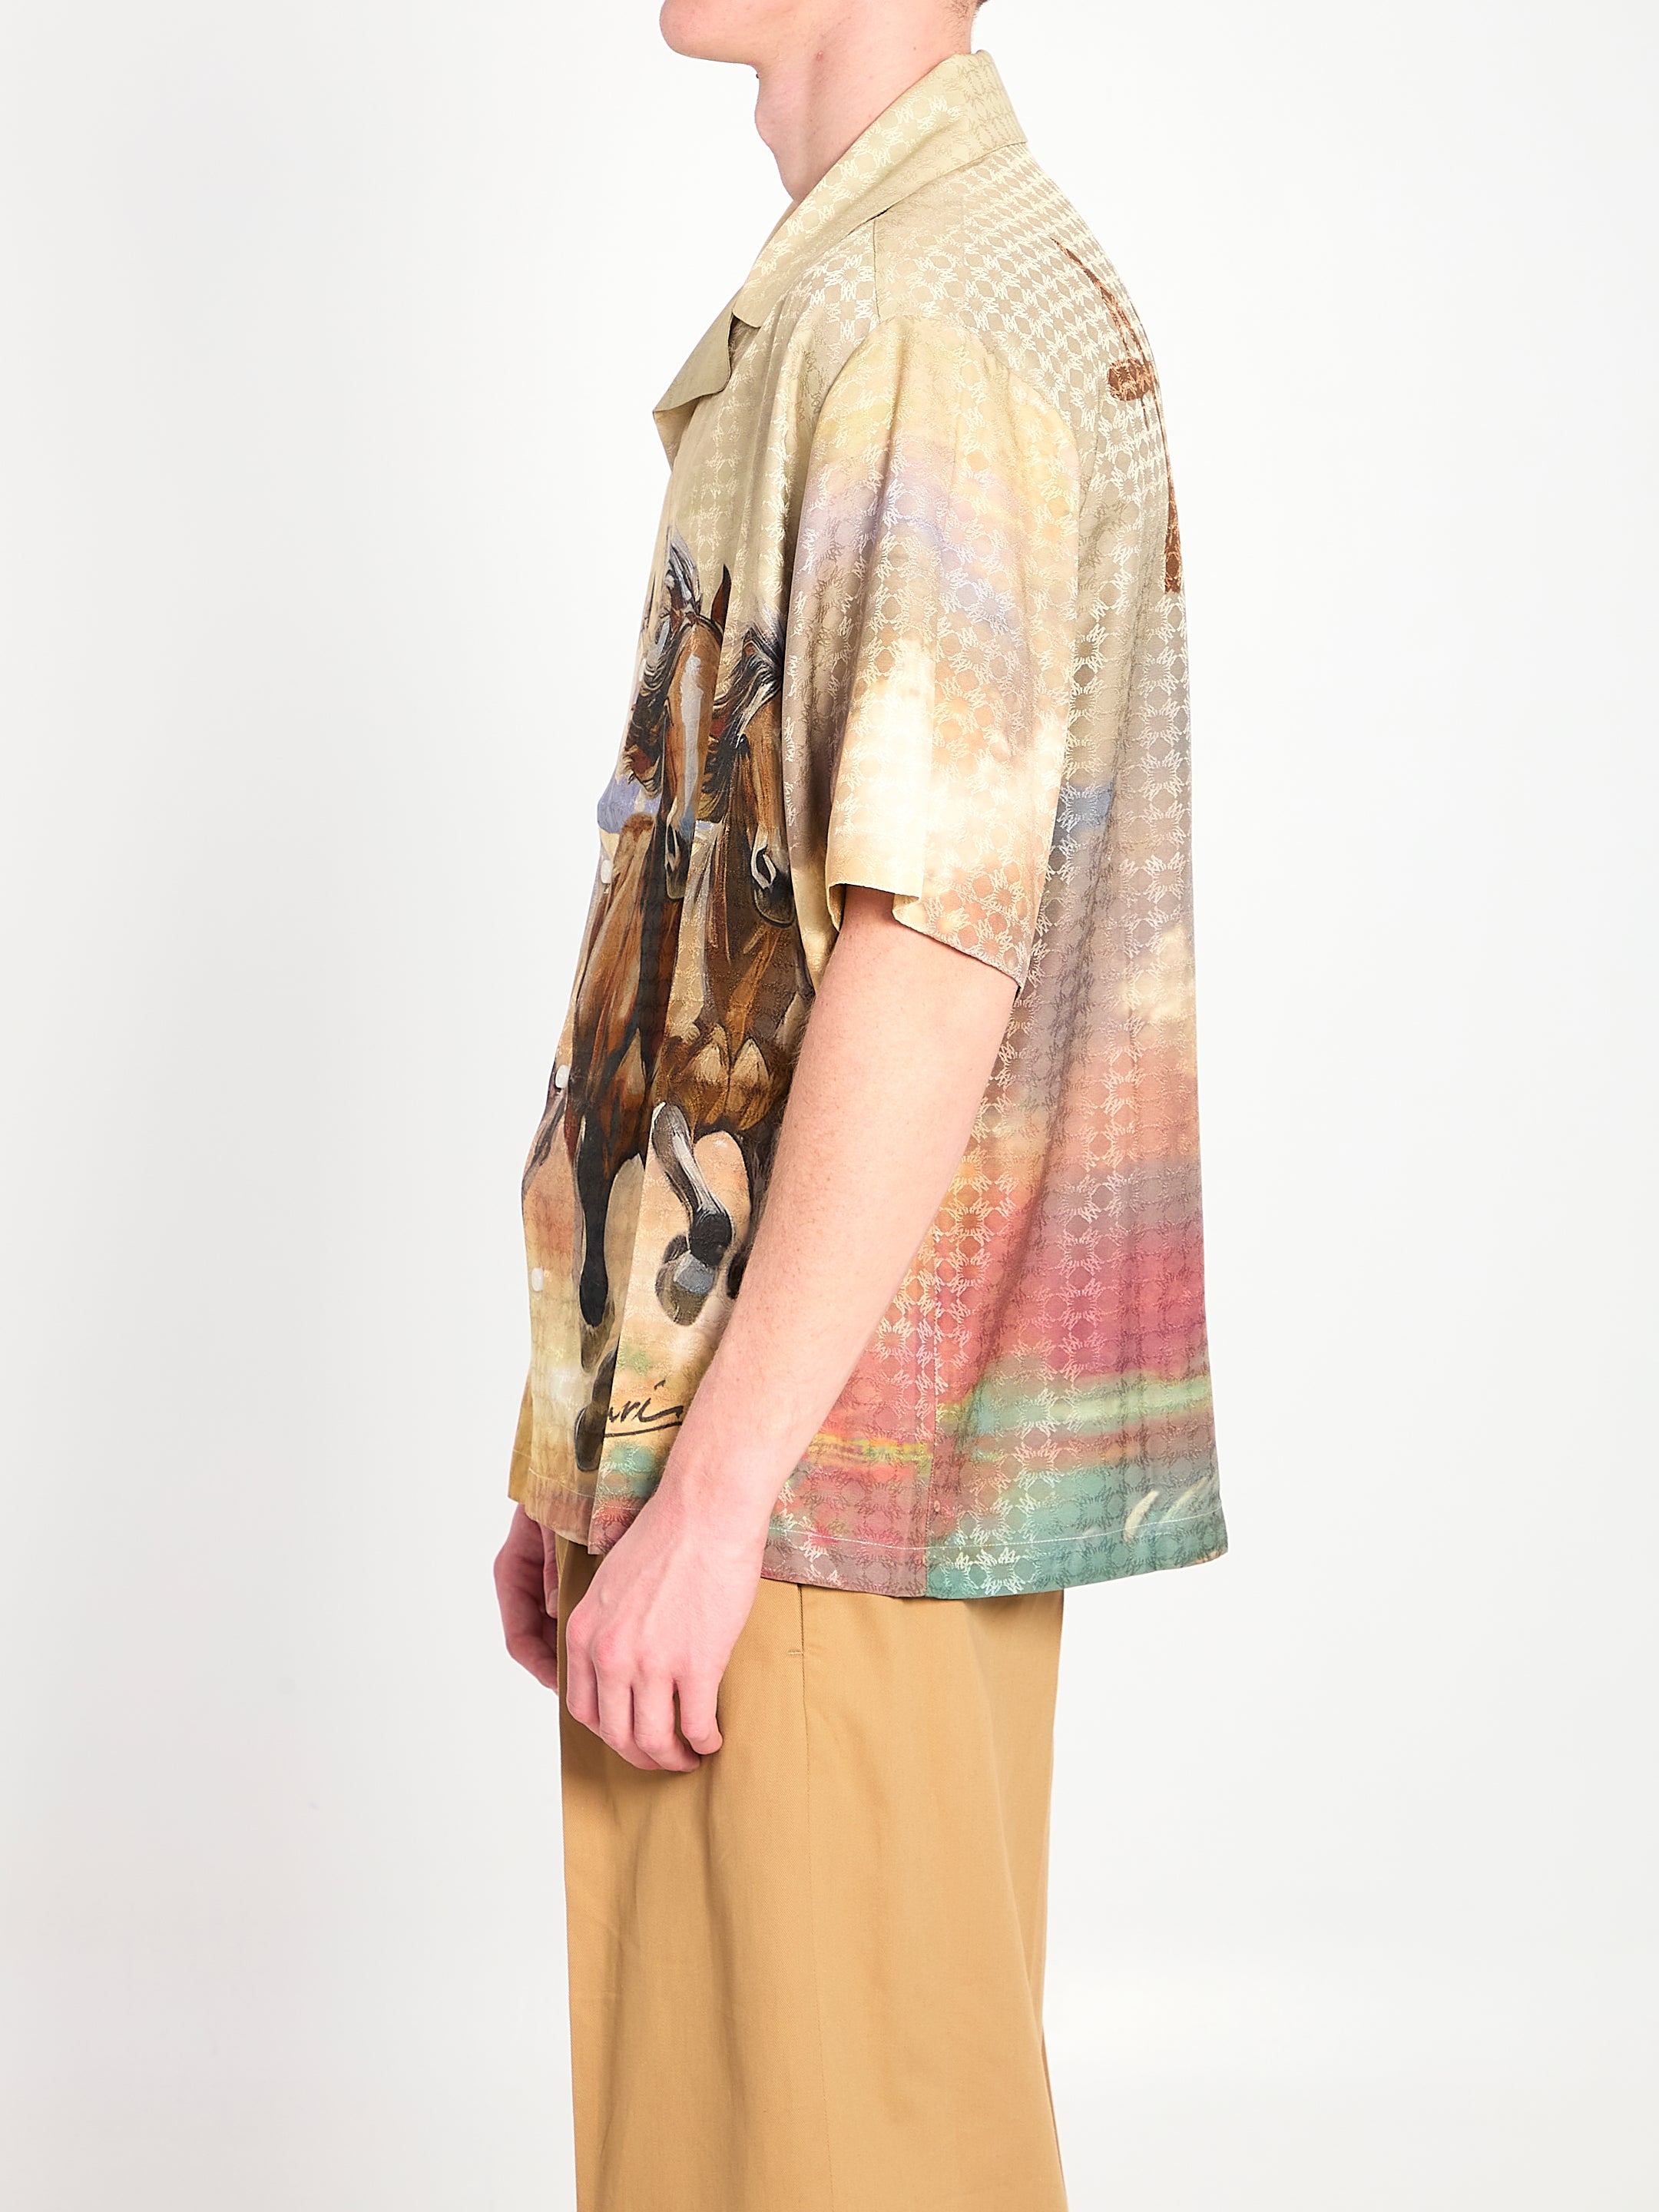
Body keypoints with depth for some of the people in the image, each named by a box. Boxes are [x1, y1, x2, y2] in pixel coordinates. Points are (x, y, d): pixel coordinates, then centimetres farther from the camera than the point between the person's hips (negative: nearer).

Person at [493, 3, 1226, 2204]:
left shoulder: (932, 324, -15)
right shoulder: (822, 311, 16)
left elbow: (934, 952, -22)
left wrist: (712, 1488, -20)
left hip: (841, 1469, -9)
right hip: (732, 1432, 9)